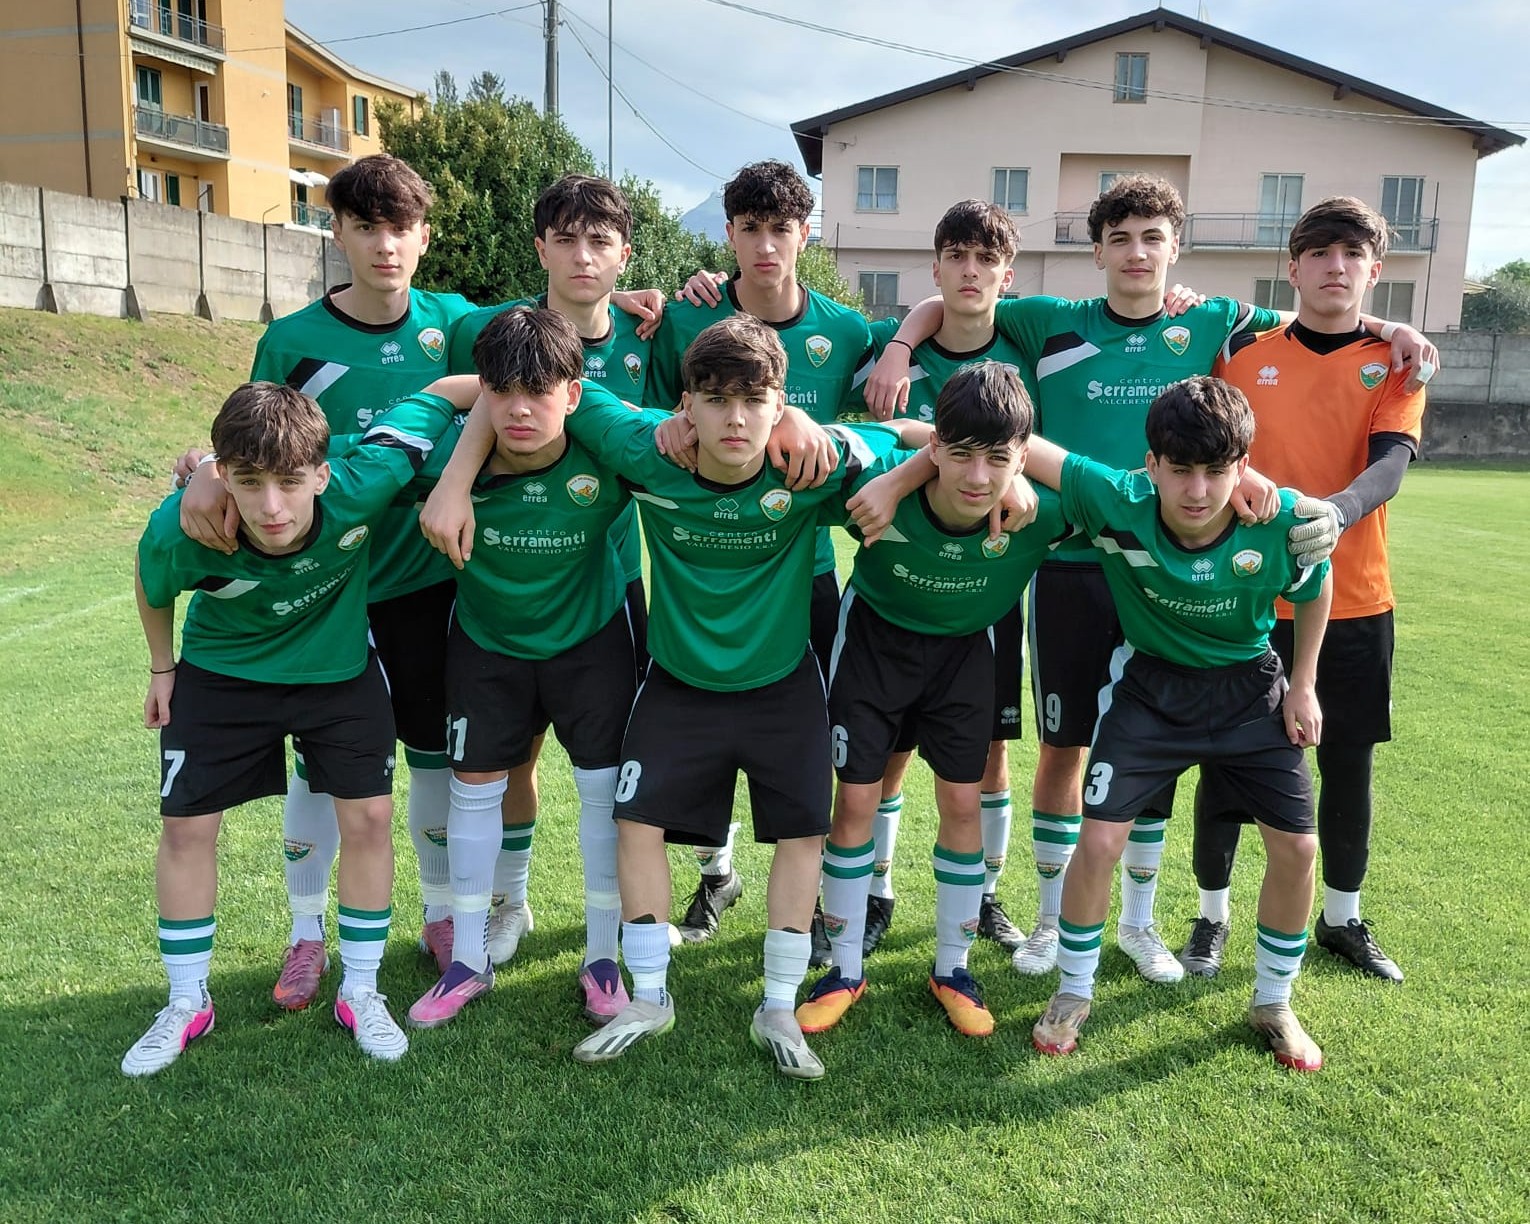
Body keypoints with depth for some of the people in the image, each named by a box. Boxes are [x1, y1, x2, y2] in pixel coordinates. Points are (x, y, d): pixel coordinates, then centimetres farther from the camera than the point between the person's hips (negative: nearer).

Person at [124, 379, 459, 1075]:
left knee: (368, 816, -3)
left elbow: (434, 400, -24)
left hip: (340, 670, 0)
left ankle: (360, 993, 18)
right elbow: (153, 590, -7)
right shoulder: (180, 533, -33)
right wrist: (161, 668, 7)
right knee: (186, 826, 3)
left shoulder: (360, 489, -38)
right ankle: (187, 1005, 24)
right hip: (221, 674, 0)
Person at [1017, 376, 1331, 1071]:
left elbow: (1315, 588, -2)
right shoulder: (1117, 504, -30)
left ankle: (1274, 1003, 28)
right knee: (1100, 839, -10)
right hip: (1151, 683, -1)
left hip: (1250, 688, 2)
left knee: (1296, 845, 1)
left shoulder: (1284, 522, -25)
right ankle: (1074, 993, 16)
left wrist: (1303, 685, 3)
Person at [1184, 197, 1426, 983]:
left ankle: (1342, 918, 31)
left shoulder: (1396, 364, 1)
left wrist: (1337, 512, -35)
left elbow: (1389, 465, -15)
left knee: (1348, 766, 11)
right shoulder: (1244, 354, 2)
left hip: (1354, 602, 1)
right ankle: (1212, 915, 23)